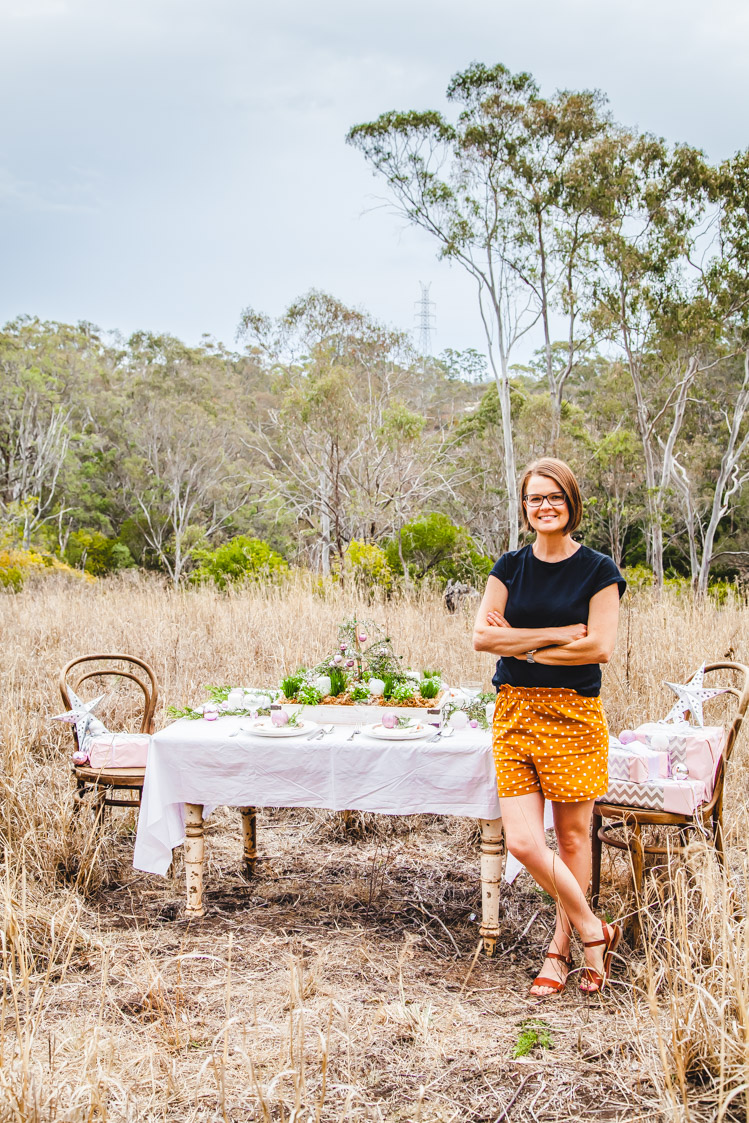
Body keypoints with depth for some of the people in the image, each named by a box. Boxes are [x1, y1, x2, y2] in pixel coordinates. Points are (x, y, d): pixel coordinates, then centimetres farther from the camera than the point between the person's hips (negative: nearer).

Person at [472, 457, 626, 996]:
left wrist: (522, 645, -7)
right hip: (515, 711, 3)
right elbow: (482, 635, -2)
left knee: (573, 835, 6)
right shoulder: (511, 567, 8)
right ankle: (595, 931, 15)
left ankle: (561, 948, 24)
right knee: (522, 841, -5)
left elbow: (599, 646, -12)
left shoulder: (598, 570, -1)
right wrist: (557, 634, -10)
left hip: (573, 712, -3)